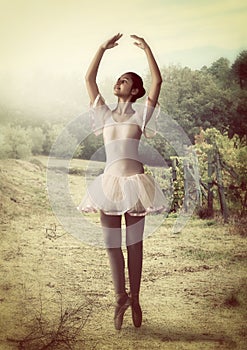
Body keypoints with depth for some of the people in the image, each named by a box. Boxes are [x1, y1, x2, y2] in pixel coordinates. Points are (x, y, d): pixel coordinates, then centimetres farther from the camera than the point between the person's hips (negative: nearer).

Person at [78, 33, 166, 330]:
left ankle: (134, 300, 16)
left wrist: (146, 49, -3)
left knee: (134, 244, 4)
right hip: (109, 183, 3)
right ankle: (121, 297, 22)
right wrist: (102, 48, 8)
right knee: (112, 245, 5)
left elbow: (157, 82, -5)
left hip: (134, 182, -2)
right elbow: (89, 78, 9)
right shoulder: (106, 115, 13)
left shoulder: (140, 116, 6)